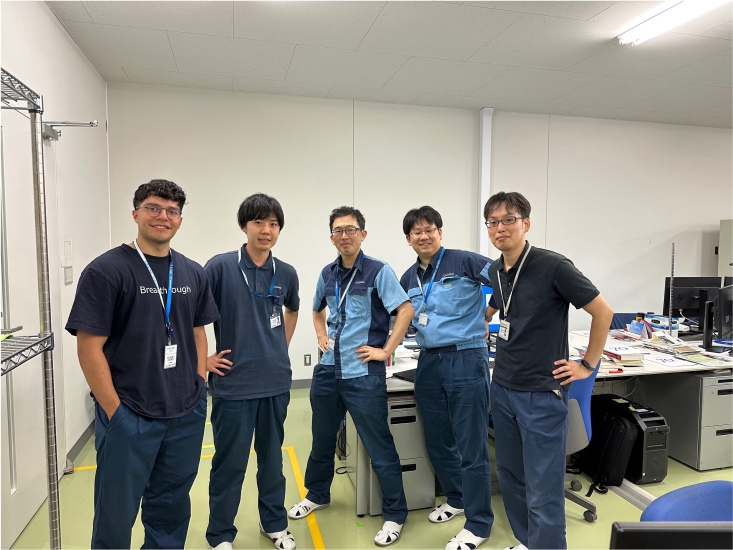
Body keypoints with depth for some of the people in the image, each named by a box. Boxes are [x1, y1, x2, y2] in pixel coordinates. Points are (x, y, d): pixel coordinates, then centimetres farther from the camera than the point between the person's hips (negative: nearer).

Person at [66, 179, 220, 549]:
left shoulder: (193, 273, 6)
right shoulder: (106, 271, -9)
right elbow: (89, 348, -11)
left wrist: (199, 388, 6)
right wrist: (114, 410, -12)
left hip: (187, 415, 5)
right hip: (129, 416, -4)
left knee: (172, 507, 19)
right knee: (117, 511, 12)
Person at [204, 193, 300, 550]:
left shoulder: (286, 274, 2)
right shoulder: (220, 267, -10)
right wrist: (202, 358, -6)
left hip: (276, 382, 4)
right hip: (233, 383, -3)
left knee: (272, 458, 17)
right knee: (229, 463, 9)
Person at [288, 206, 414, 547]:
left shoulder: (378, 271, -9)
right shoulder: (328, 274, 8)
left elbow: (406, 310, -15)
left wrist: (385, 351, -16)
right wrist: (321, 337, 10)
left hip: (363, 373, -6)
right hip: (328, 370, 6)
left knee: (379, 447, 4)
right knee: (322, 438, 21)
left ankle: (395, 515, 22)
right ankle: (317, 495, 43)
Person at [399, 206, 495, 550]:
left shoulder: (464, 261, -7)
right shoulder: (408, 279, 11)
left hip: (466, 359, -6)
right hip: (429, 363, 6)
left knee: (471, 445, 1)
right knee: (437, 440, 17)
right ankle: (456, 499, 39)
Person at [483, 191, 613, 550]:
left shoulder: (553, 266, -16)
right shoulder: (495, 271, 5)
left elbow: (603, 312, -9)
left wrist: (587, 365, -6)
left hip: (542, 394, -7)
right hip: (502, 389, 7)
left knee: (543, 492, 0)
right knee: (510, 478, 19)